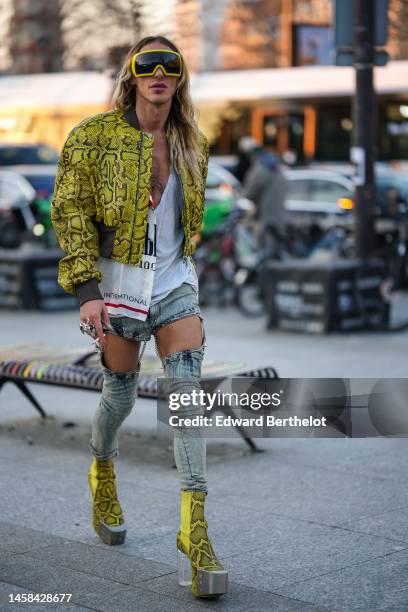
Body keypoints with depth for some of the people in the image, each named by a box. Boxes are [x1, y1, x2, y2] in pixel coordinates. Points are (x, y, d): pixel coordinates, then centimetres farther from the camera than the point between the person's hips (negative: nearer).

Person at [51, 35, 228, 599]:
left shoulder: (192, 145, 7)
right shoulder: (94, 135, -6)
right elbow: (70, 212, -8)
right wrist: (86, 289, -15)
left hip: (175, 281, 3)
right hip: (117, 279, -3)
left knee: (189, 393, -11)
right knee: (121, 394, 8)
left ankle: (194, 532, -13)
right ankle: (102, 475, 41)